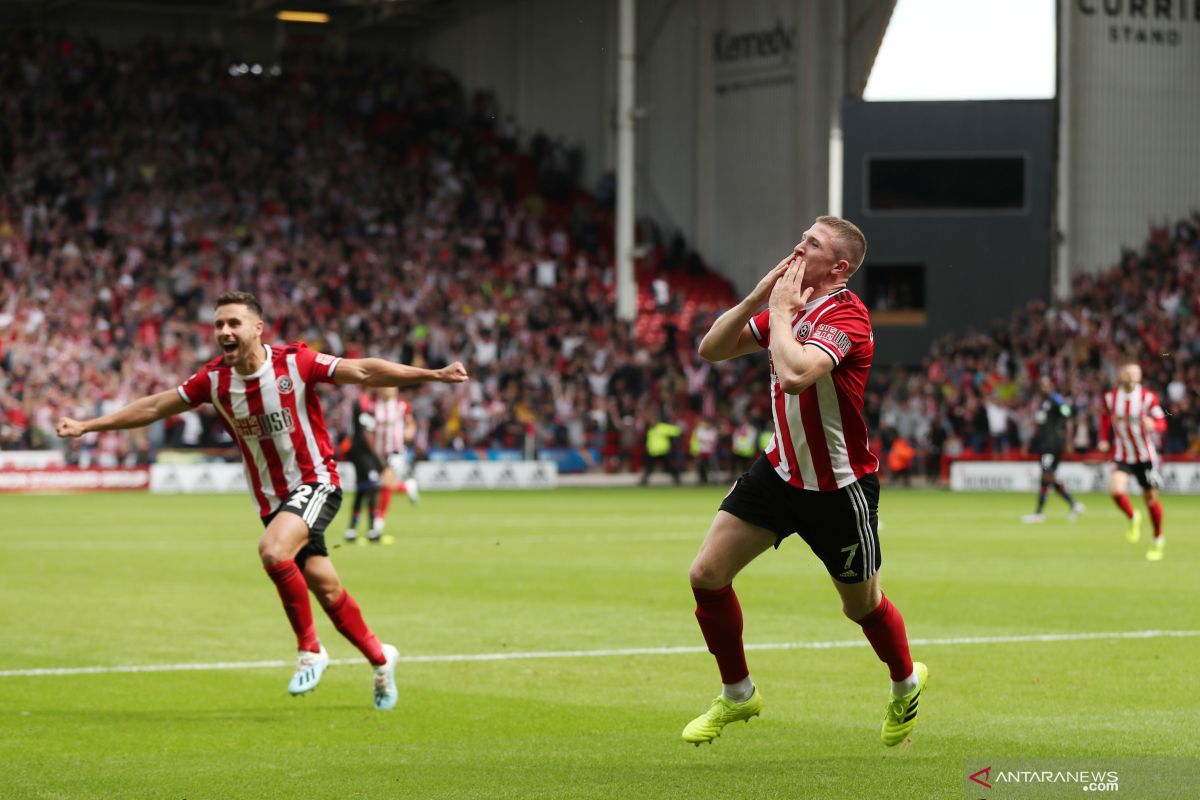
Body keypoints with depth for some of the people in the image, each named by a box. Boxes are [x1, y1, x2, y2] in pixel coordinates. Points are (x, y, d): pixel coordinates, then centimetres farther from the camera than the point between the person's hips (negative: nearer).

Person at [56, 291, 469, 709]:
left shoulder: (295, 362, -15)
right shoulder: (214, 379, -3)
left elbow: (363, 371, -13)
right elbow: (156, 406, 6)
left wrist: (433, 374, -20)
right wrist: (87, 425, 6)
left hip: (314, 482, -4)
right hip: (270, 499, 4)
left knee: (272, 550, -30)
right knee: (326, 588, 6)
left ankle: (310, 650, -12)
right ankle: (380, 658, 29)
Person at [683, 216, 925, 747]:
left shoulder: (844, 315, -24)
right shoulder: (788, 305, 2)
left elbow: (794, 375, -41)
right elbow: (711, 349, 3)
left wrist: (781, 313, -26)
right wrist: (757, 298, -10)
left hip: (840, 488, -7)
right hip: (781, 469, 7)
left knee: (861, 604, 12)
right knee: (707, 574, -3)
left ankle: (906, 685, 43)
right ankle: (737, 695, 16)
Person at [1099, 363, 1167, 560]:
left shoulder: (1148, 397, -11)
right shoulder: (1110, 397, -5)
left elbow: (1162, 422, -7)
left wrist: (1152, 424, -30)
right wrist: (1104, 439, 4)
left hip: (1145, 456, -1)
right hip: (1122, 455, 1)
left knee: (1151, 499, 5)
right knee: (1115, 489, -23)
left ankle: (1158, 540, 28)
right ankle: (1133, 519, 10)